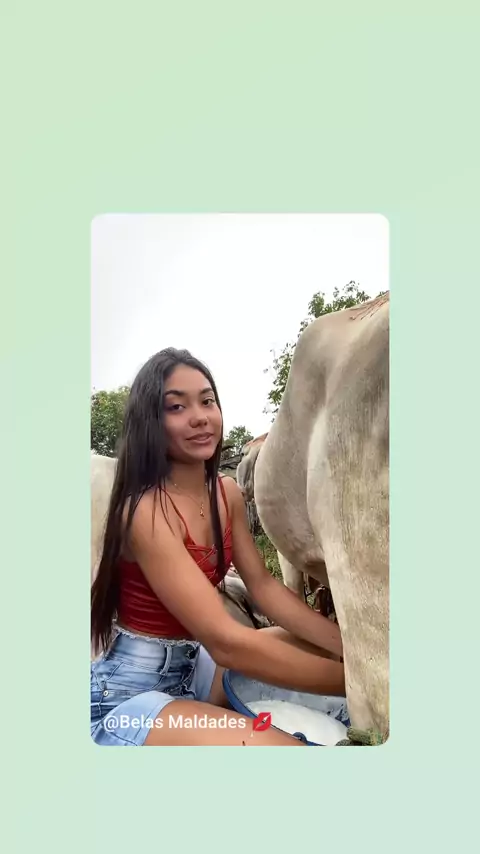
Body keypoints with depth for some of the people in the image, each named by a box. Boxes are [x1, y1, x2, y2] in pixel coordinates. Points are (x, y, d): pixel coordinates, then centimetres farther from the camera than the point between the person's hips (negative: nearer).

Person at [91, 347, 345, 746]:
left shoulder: (227, 493, 2)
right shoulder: (144, 510, -25)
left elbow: (264, 585, -2)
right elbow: (225, 641, -31)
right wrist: (353, 680, -30)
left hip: (190, 666, 8)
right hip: (127, 696, -8)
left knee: (321, 647, 2)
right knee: (283, 744, -27)